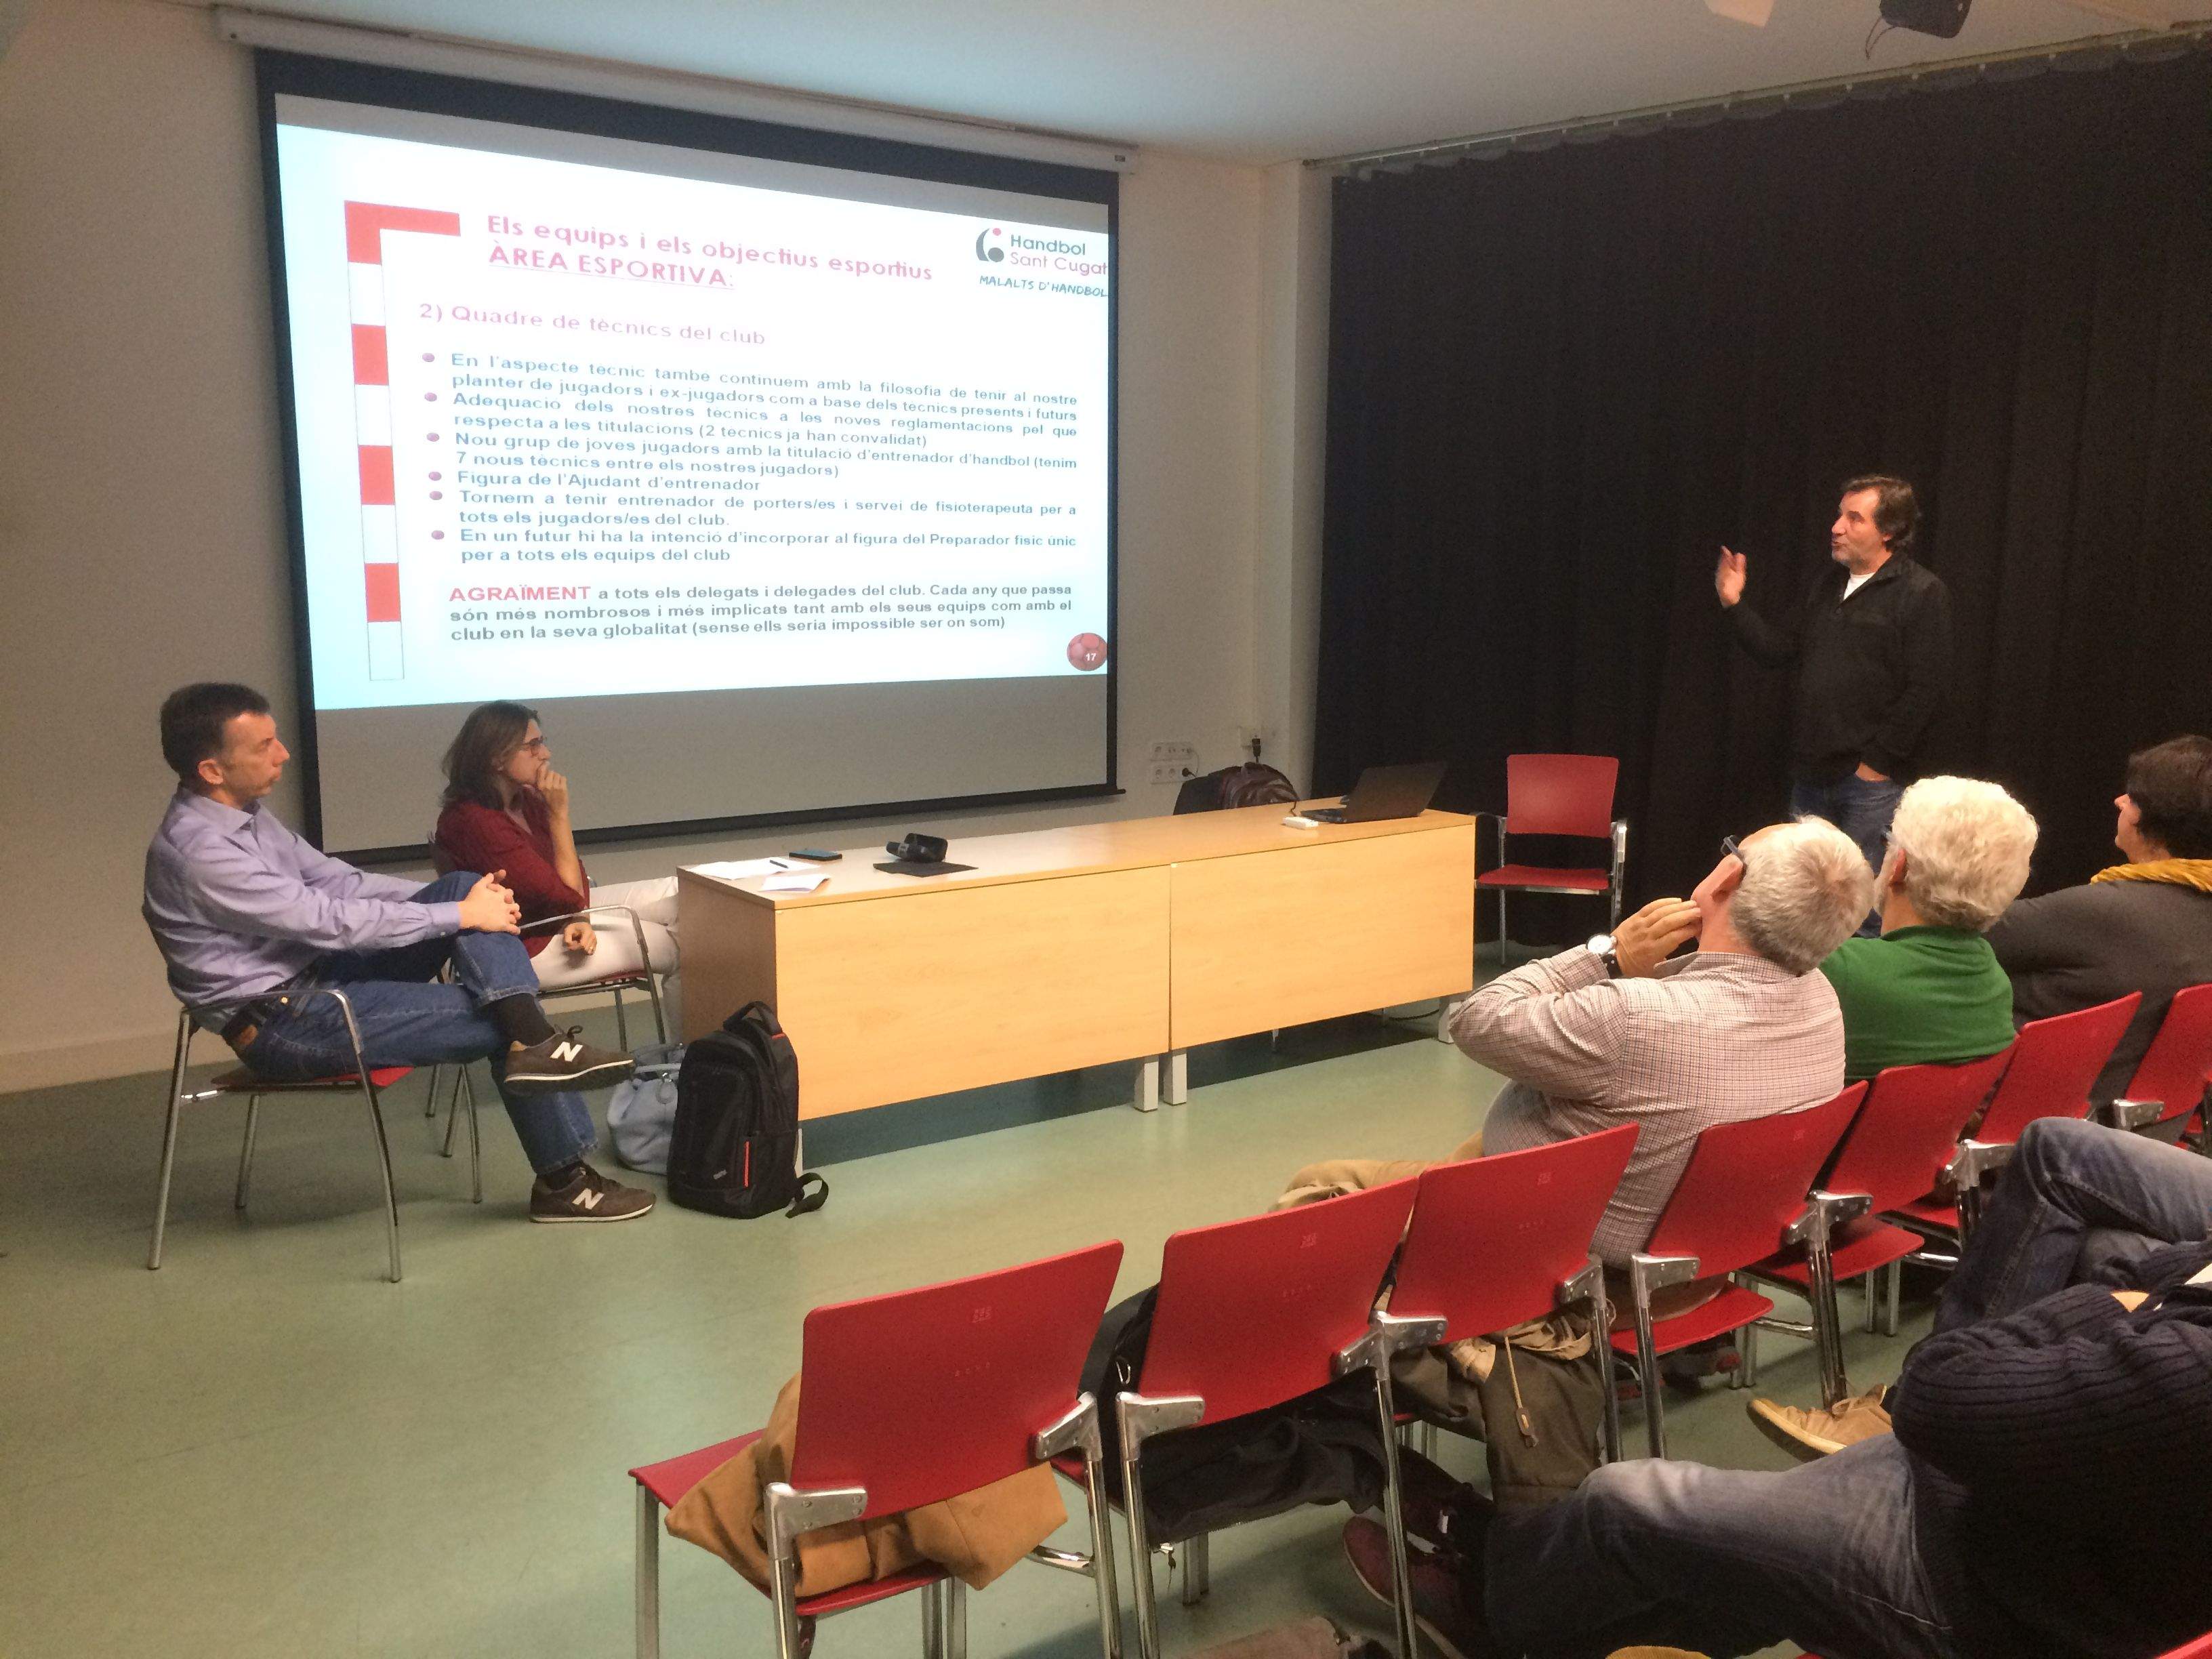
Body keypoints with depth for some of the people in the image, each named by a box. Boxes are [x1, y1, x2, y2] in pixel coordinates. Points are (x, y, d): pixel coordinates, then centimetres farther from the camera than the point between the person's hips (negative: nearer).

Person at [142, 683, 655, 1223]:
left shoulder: (244, 814, 6)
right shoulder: (197, 851, -24)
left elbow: (334, 879, 10)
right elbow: (331, 920, -25)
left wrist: (461, 896, -2)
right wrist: (460, 915, -18)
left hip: (318, 973, 9)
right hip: (284, 1026, -9)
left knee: (466, 883, -8)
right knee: (499, 1025, -14)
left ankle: (534, 1045, -18)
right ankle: (565, 1180, 1)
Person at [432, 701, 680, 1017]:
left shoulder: (524, 801, 0)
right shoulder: (475, 822, -27)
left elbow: (572, 874, 6)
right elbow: (568, 893, -23)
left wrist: (578, 917, -15)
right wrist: (559, 813, -23)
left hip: (557, 915, 9)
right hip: (525, 949, -9)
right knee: (678, 947, -9)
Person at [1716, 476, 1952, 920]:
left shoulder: (1922, 593, -8)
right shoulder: (1828, 588, 16)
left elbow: (1923, 690, -14)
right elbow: (1780, 648, 17)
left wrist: (1878, 761, -16)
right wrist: (1733, 604, 6)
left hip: (1871, 777, -7)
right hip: (1811, 773, 7)